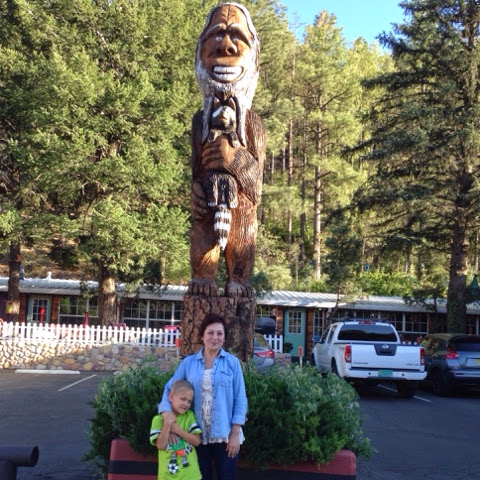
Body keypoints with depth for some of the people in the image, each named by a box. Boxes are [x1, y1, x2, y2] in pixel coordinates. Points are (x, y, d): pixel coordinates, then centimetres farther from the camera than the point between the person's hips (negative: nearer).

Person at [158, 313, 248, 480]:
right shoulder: (188, 362, 3)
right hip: (198, 434, 1)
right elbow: (170, 389, 5)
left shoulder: (232, 362, -1)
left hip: (225, 434, -1)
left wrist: (235, 433, -7)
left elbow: (240, 399, -2)